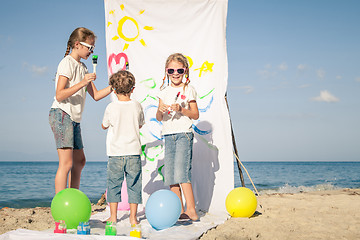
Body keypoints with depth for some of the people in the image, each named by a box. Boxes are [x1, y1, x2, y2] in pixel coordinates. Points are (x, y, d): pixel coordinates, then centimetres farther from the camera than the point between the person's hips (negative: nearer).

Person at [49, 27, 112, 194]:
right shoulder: (67, 63, -8)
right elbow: (59, 96, -18)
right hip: (61, 115, -10)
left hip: (74, 119, 10)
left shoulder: (82, 67, 19)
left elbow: (96, 95, 16)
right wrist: (82, 83, -23)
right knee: (67, 163, -14)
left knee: (79, 161, 12)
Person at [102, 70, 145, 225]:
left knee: (114, 183, 10)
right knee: (134, 184, 7)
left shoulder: (111, 108, -6)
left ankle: (113, 216, 13)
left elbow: (104, 126, 9)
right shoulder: (137, 106, -1)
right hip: (134, 151, 1)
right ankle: (133, 217, 8)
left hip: (115, 153, -1)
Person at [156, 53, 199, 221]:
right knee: (170, 175, 3)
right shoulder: (164, 91, 14)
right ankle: (179, 211, 10)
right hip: (168, 136, 6)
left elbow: (195, 114, -2)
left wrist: (181, 109, -17)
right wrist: (160, 110, -10)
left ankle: (191, 210, -12)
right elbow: (159, 118, 12)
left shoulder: (188, 90, 1)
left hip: (184, 134, -5)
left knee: (181, 172, -16)